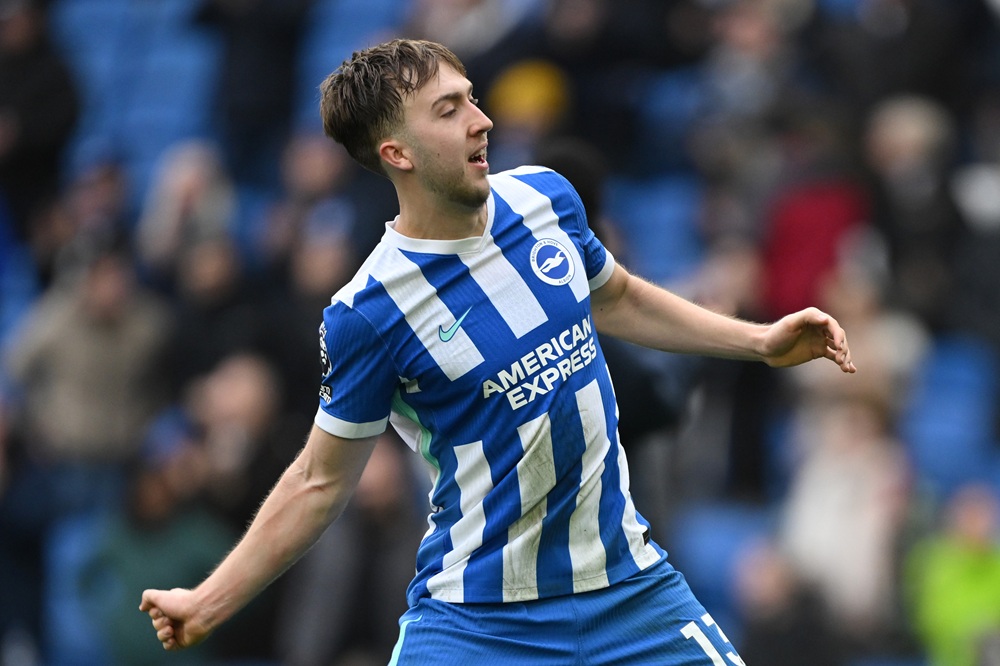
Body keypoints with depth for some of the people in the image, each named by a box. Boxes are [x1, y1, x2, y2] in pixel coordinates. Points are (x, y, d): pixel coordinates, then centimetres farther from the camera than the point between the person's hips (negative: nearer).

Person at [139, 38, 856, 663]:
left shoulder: (546, 197, -1)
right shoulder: (366, 313, -16)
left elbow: (615, 299, 20)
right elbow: (321, 481, -4)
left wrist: (761, 340, 15)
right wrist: (209, 602, -10)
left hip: (628, 588, 4)